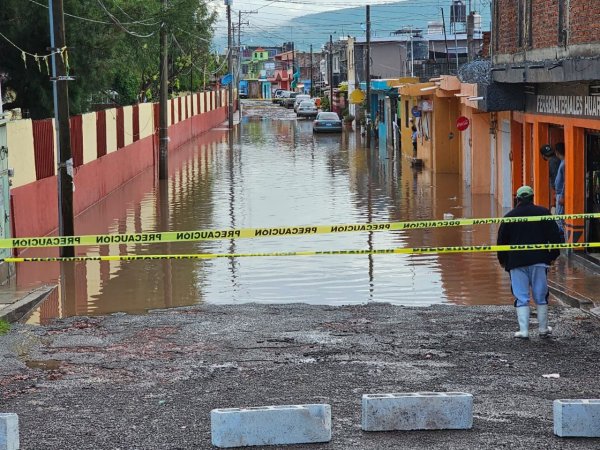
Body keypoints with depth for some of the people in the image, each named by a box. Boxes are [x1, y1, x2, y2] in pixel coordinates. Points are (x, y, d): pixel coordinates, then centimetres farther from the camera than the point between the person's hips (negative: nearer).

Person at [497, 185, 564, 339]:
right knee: (541, 296, 10)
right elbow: (555, 235, 2)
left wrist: (503, 261, 20)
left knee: (521, 297, 1)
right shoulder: (543, 213, 4)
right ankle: (543, 329, 15)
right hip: (539, 261, 0)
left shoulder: (509, 217, 4)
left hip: (516, 263, 0)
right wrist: (553, 255, 13)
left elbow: (501, 240, 7)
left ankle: (523, 330, -3)